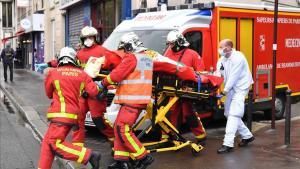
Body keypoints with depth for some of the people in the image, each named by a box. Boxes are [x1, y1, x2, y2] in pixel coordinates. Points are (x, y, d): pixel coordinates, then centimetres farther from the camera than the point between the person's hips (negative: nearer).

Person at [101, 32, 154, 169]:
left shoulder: (131, 57, -11)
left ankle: (143, 158, -6)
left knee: (122, 129, -8)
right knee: (119, 128, 11)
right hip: (141, 98, 10)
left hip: (132, 100, -10)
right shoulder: (147, 58, 17)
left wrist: (104, 83, 3)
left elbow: (117, 74, -13)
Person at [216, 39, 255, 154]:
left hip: (240, 88, -9)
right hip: (231, 90, 9)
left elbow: (234, 76, -21)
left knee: (233, 115, -16)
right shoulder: (222, 60, 5)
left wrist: (226, 89, -20)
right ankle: (247, 136, 29)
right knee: (229, 114, 13)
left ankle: (228, 144, -19)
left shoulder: (238, 57, -18)